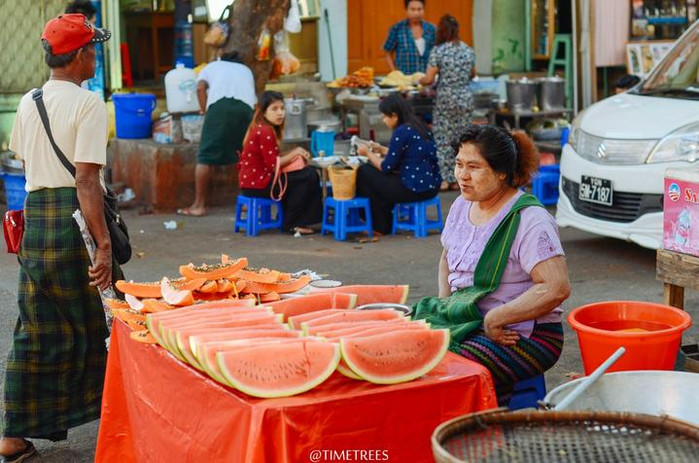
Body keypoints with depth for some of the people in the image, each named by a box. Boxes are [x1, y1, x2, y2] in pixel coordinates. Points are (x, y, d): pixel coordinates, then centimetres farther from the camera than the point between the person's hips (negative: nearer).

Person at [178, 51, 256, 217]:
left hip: (219, 104, -3)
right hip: (246, 107, 3)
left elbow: (200, 87, 11)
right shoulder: (246, 70, 39)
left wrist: (205, 111, 17)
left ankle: (199, 205, -2)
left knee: (206, 156, -1)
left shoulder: (211, 66, 31)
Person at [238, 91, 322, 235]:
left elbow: (273, 157, 12)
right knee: (308, 177, -13)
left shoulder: (260, 128, 14)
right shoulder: (265, 132, -18)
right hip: (257, 184, -11)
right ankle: (291, 225, -4)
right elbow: (273, 164, -19)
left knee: (309, 173, 16)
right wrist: (294, 153, -8)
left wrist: (297, 153, 0)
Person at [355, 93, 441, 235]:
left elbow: (387, 167, -10)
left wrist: (368, 153, 5)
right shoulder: (418, 126, 11)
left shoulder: (401, 132, -16)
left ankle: (381, 227, 17)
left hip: (415, 189, -10)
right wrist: (381, 149, 22)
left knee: (363, 173, 3)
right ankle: (383, 222, 25)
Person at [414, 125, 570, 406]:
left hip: (525, 337, -8)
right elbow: (447, 261, 27)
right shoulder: (462, 206, 10)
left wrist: (494, 319, -21)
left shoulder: (530, 221, -16)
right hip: (469, 320, 8)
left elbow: (557, 288, -26)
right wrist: (445, 307, 8)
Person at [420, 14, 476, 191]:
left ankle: (444, 178, 1)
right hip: (465, 98, 4)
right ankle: (457, 180, 11)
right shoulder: (468, 50, 4)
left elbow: (429, 79, -10)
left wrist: (420, 80, 11)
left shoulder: (438, 51, -9)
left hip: (445, 99, -3)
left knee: (442, 139, 4)